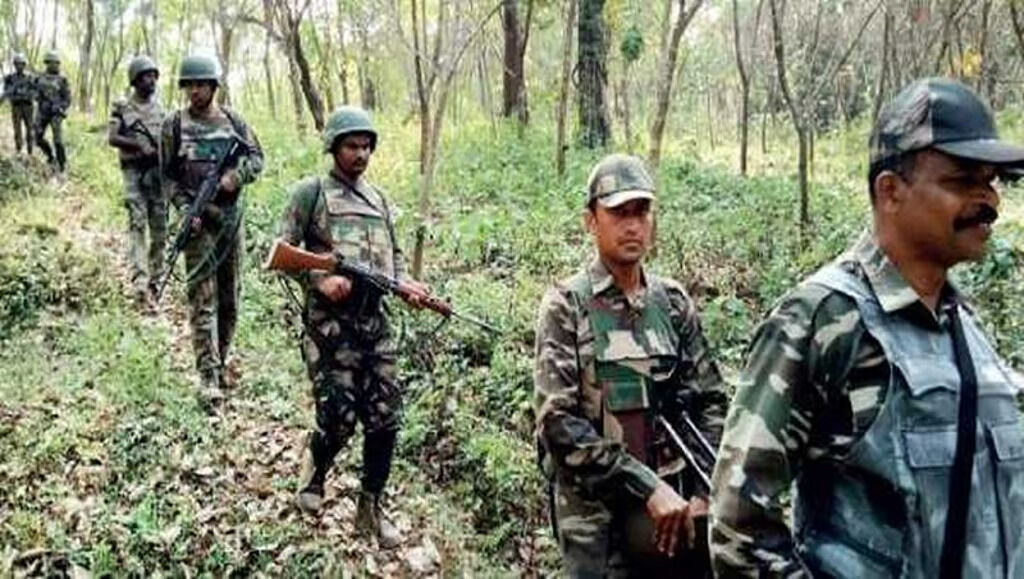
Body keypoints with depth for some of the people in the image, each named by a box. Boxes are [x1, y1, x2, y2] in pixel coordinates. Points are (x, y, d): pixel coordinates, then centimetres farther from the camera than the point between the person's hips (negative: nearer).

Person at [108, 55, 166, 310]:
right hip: (134, 171, -4)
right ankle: (140, 284, -20)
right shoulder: (122, 107, 1)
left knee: (159, 229, 5)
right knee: (137, 224, -12)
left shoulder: (160, 107, 12)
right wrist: (140, 145, -17)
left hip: (159, 171, 4)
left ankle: (154, 281, 15)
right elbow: (112, 138, -6)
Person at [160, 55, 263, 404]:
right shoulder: (174, 126, 1)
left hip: (233, 216, 3)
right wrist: (185, 209, -13)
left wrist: (237, 175, -12)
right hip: (199, 221, -3)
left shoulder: (233, 121, 8)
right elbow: (167, 176, 0)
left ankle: (221, 359, 26)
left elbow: (257, 157, 9)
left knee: (230, 297, 10)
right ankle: (208, 375, -8)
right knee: (202, 299, -8)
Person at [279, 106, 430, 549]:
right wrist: (320, 279, -20)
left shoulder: (378, 198, 17)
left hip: (375, 320, 5)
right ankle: (314, 471, 30)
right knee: (338, 419, -4)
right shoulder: (311, 192, -1)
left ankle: (370, 509, 19)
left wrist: (404, 282, 2)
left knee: (385, 419, 3)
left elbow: (393, 254, 22)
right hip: (330, 322, -5)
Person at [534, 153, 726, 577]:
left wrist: (703, 493, -6)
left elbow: (709, 402, 7)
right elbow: (557, 421, -15)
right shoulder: (565, 306, -7)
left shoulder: (675, 302, 5)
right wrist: (646, 486, -19)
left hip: (671, 499, 4)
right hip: (595, 509, -4)